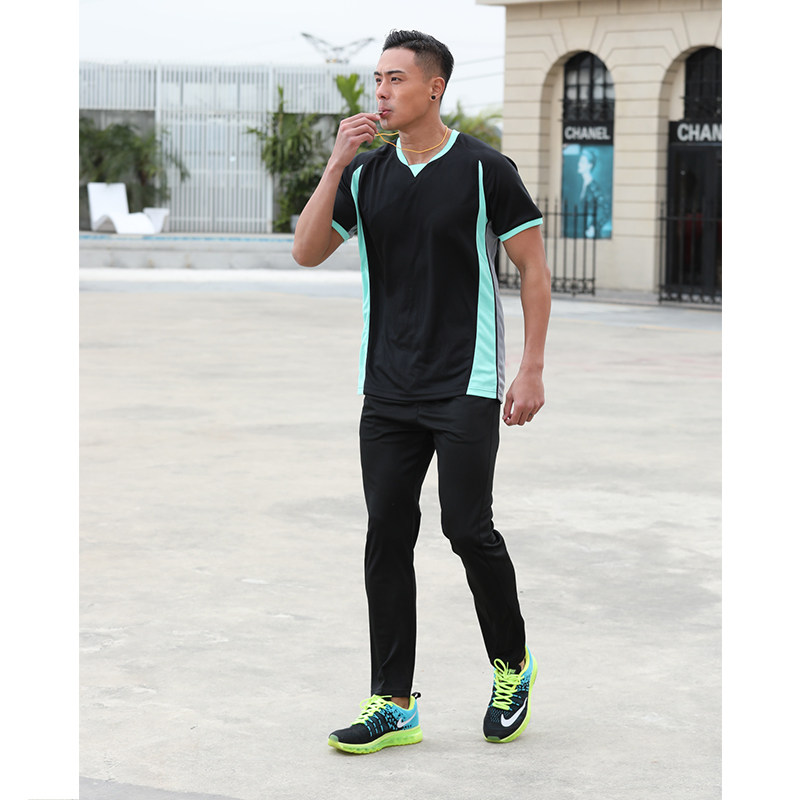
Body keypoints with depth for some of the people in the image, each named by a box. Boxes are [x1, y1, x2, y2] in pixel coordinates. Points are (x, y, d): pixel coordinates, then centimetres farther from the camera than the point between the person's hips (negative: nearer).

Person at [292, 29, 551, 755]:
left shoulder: (485, 169, -6)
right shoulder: (365, 174, 7)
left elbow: (534, 267, -3)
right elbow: (307, 252, 1)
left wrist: (532, 370, -9)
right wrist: (336, 163, -9)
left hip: (466, 387, -5)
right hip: (387, 389, 5)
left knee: (467, 528, -6)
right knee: (387, 535, 2)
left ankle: (513, 665, 20)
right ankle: (394, 704, 7)